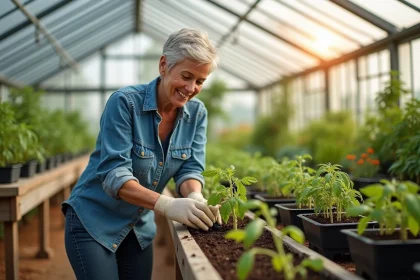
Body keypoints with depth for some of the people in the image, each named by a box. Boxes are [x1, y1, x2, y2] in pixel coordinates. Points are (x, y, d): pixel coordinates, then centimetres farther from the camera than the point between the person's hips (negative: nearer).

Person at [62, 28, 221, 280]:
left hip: (140, 227, 5)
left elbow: (190, 169, -8)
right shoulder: (125, 102, -22)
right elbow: (114, 174, -27)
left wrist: (195, 198, -31)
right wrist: (167, 205, -42)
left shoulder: (197, 113, -5)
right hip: (94, 222, -5)